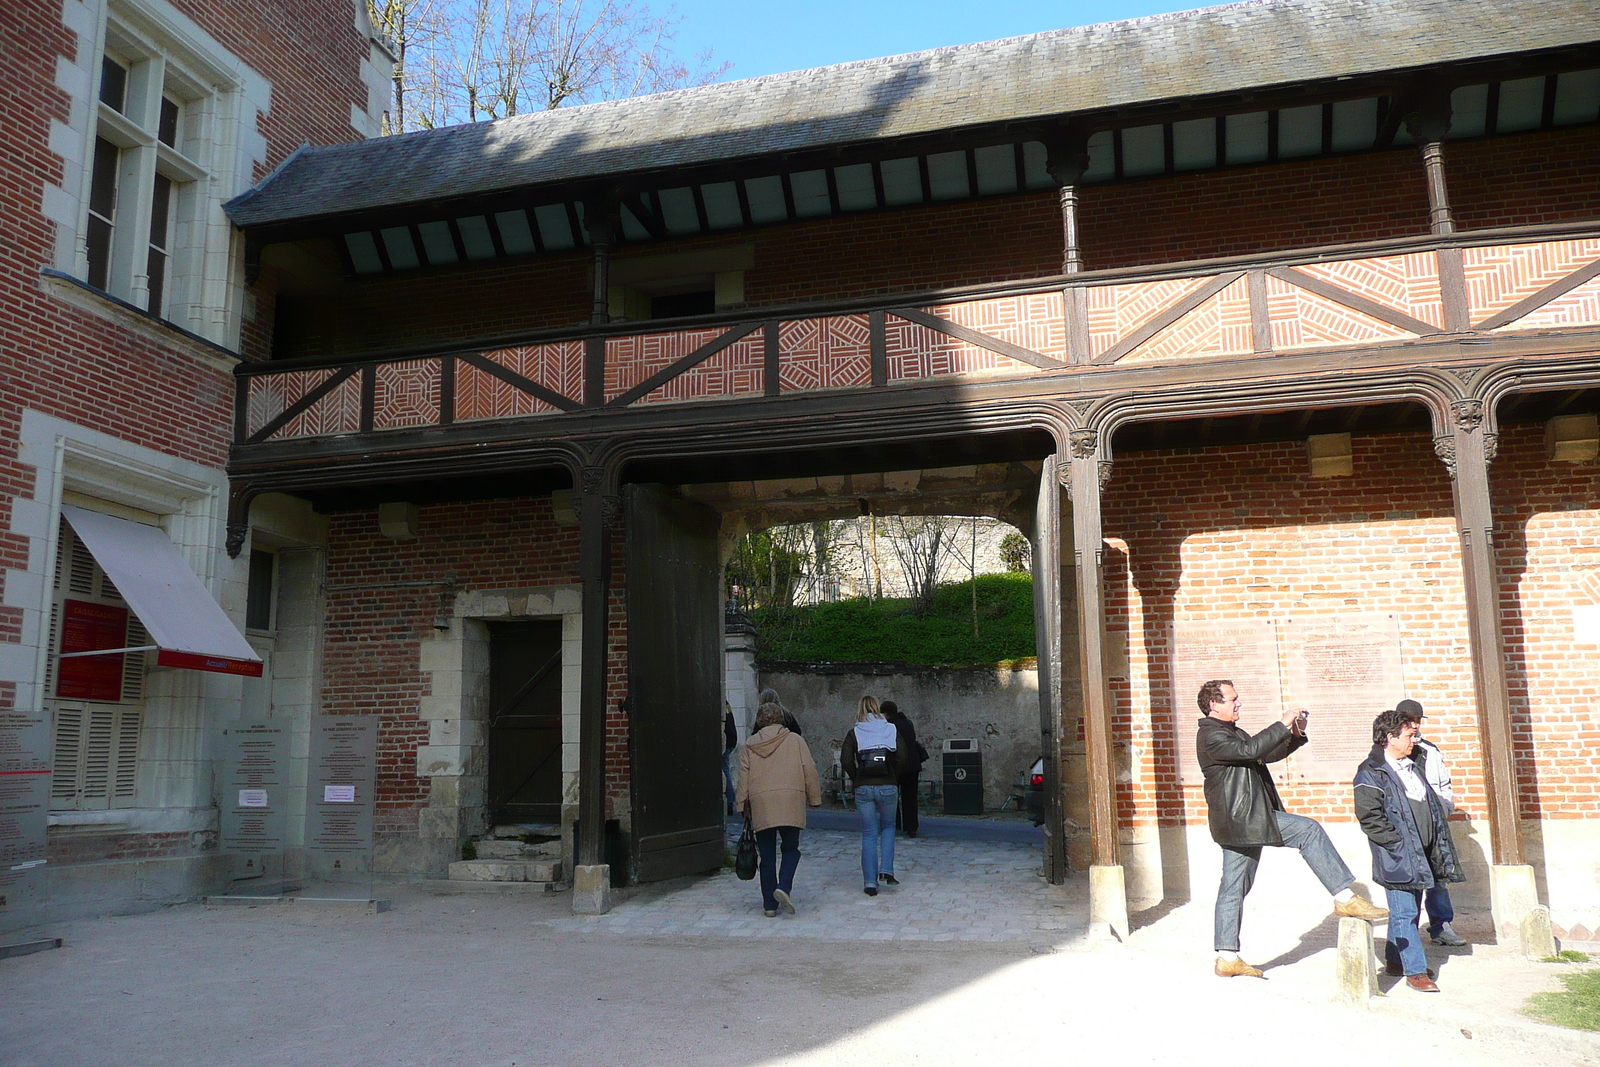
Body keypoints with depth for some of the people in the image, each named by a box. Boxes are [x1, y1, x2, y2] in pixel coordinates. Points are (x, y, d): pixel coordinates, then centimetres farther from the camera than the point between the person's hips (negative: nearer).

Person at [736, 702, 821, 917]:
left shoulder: (750, 745, 11)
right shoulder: (794, 740, 7)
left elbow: (743, 777, 7)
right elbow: (809, 770, 3)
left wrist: (744, 806, 12)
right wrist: (814, 797, 10)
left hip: (760, 806, 1)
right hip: (791, 803, -1)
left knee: (767, 856, 7)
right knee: (791, 849, 12)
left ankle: (770, 905, 8)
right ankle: (784, 887, -10)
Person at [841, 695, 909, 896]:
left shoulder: (854, 734, 2)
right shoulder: (892, 730, 4)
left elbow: (846, 761, -9)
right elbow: (902, 758, -8)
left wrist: (857, 779, 5)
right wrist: (894, 777, 5)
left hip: (863, 788, 0)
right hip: (888, 787, 0)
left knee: (869, 834, 7)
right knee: (888, 827, 21)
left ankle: (870, 882, 6)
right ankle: (886, 869, 5)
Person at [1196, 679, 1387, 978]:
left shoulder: (1231, 731, 22)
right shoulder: (1211, 736, -12)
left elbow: (1266, 755, 23)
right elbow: (1250, 749, -25)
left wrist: (1295, 735, 7)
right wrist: (1282, 724, -18)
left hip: (1248, 820, 10)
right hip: (1241, 819, -10)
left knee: (1233, 889, 9)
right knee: (1309, 830, -9)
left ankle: (1227, 958, 12)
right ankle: (1344, 897, -4)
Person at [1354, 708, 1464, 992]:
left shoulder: (1413, 764, 15)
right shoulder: (1371, 773, -12)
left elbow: (1431, 803, 24)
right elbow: (1370, 818, -16)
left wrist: (1439, 849, 17)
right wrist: (1401, 844, -18)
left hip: (1421, 853, 8)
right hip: (1397, 857, -8)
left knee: (1410, 910, 15)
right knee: (1405, 912, -5)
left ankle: (1394, 960, 27)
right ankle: (1415, 971, 1)